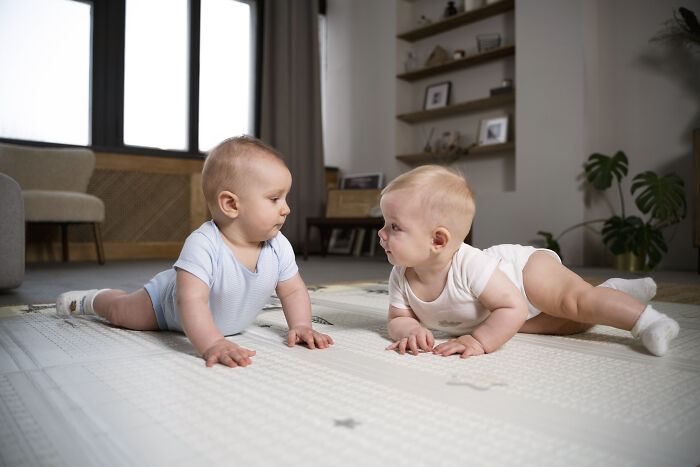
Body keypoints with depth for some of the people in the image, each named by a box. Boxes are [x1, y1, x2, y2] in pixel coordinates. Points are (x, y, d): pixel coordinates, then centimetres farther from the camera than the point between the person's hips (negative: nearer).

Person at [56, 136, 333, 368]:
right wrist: (212, 344, -64)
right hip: (166, 305, -5)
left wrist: (300, 326, -31)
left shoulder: (278, 247, -26)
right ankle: (90, 299, 46)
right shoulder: (203, 245, -45)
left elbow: (293, 291, -16)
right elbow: (191, 300, -52)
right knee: (121, 311, 15)